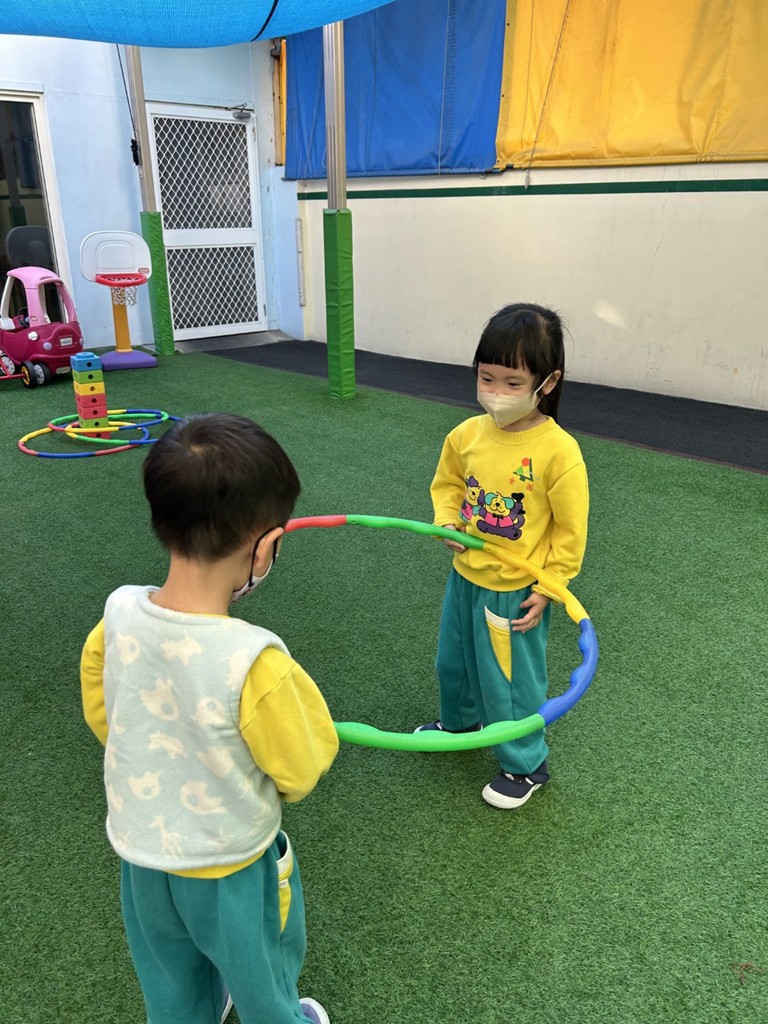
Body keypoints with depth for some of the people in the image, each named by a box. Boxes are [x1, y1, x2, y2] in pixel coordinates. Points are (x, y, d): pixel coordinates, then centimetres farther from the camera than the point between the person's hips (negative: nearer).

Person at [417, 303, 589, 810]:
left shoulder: (558, 450, -22)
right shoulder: (467, 434, -7)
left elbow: (570, 531, -15)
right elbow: (448, 483, 11)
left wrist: (547, 589, -13)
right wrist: (448, 521, -7)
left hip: (516, 592, -6)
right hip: (465, 577, 6)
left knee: (511, 679, 10)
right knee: (454, 660, 26)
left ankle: (526, 764, 36)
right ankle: (460, 720, 56)